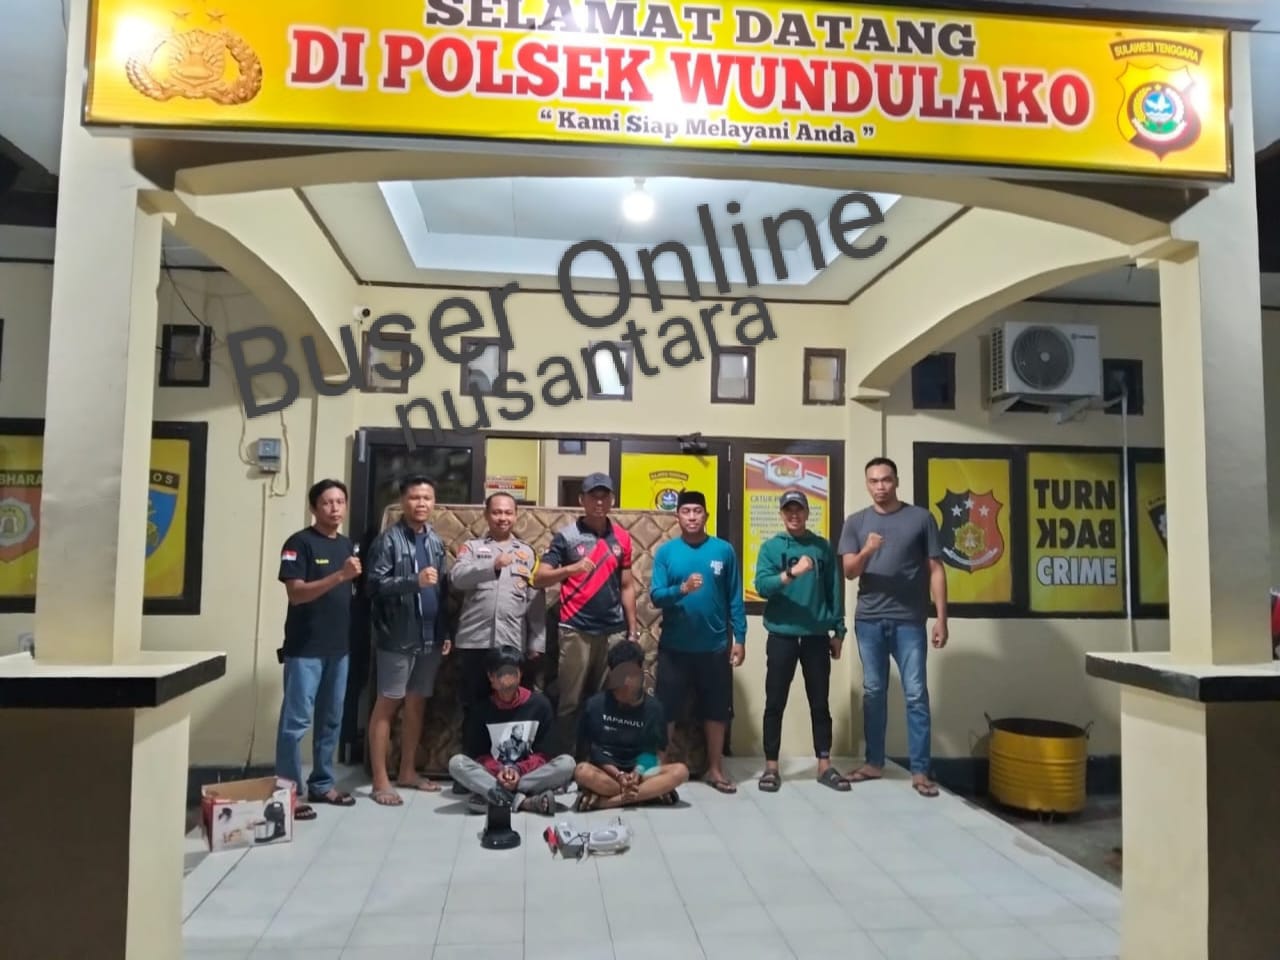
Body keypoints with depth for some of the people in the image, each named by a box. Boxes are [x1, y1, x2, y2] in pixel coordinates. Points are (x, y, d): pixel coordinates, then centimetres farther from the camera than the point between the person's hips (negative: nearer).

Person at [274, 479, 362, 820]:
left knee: (331, 719, 13)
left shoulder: (348, 545, 13)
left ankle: (322, 784, 25)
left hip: (339, 646, 7)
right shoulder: (300, 543, -8)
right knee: (296, 720, -3)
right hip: (305, 648, -7)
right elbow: (296, 593, -18)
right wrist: (340, 575, -26)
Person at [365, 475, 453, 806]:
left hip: (430, 637, 6)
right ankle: (380, 780, 6)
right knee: (387, 704, 0)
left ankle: (408, 772, 23)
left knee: (417, 704, 12)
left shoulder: (436, 542, 12)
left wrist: (446, 632, 11)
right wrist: (414, 581, -27)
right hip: (397, 636, -6)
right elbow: (374, 585, -15)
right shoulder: (388, 540, -7)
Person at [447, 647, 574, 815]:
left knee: (567, 762, -28)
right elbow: (477, 754, 0)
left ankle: (491, 794, -28)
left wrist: (518, 770, -19)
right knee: (456, 762, -27)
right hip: (493, 775, 0)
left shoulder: (540, 704, -2)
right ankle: (523, 801, -34)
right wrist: (498, 771, -19)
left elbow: (543, 754, -1)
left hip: (529, 773, 0)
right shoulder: (480, 709, 0)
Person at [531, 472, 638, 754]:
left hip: (614, 631, 3)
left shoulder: (622, 538, 10)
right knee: (570, 702, 2)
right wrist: (572, 568, -22)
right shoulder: (566, 535, -1)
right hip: (576, 630, -3)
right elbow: (539, 578, -6)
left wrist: (633, 629, 10)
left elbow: (627, 586, 14)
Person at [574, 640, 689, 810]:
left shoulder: (653, 708, 0)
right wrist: (619, 775, -16)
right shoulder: (596, 704, -4)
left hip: (641, 772, 2)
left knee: (680, 771, -25)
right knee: (583, 771, -34)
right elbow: (592, 749, -1)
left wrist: (637, 773, -17)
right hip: (606, 772, -2)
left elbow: (658, 753, 3)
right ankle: (650, 794, -28)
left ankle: (605, 801, -28)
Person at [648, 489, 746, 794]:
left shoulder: (724, 550, -1)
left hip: (715, 646, 1)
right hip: (675, 646, -1)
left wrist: (740, 637, -1)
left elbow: (735, 598, 2)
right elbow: (655, 596, -8)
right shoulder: (666, 551, -2)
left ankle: (715, 769, 26)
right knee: (665, 709, 6)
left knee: (716, 709, 11)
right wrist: (682, 589, -26)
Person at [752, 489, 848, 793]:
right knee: (775, 703, 3)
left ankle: (824, 765, 18)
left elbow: (835, 590, 8)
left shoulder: (822, 546, 7)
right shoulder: (770, 547, 1)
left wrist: (838, 630, 6)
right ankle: (771, 766, 13)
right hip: (782, 634, -1)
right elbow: (761, 585, -13)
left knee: (820, 702, 8)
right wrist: (791, 573, -27)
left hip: (817, 635, 2)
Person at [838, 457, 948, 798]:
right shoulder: (856, 522, 7)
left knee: (916, 694, 0)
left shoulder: (921, 518, 2)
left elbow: (935, 570, 2)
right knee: (873, 692, 10)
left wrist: (941, 618, -3)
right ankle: (874, 762, 21)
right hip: (869, 620, 2)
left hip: (910, 621, -2)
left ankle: (920, 770, 8)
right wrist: (866, 552, -21)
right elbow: (849, 571, 0)